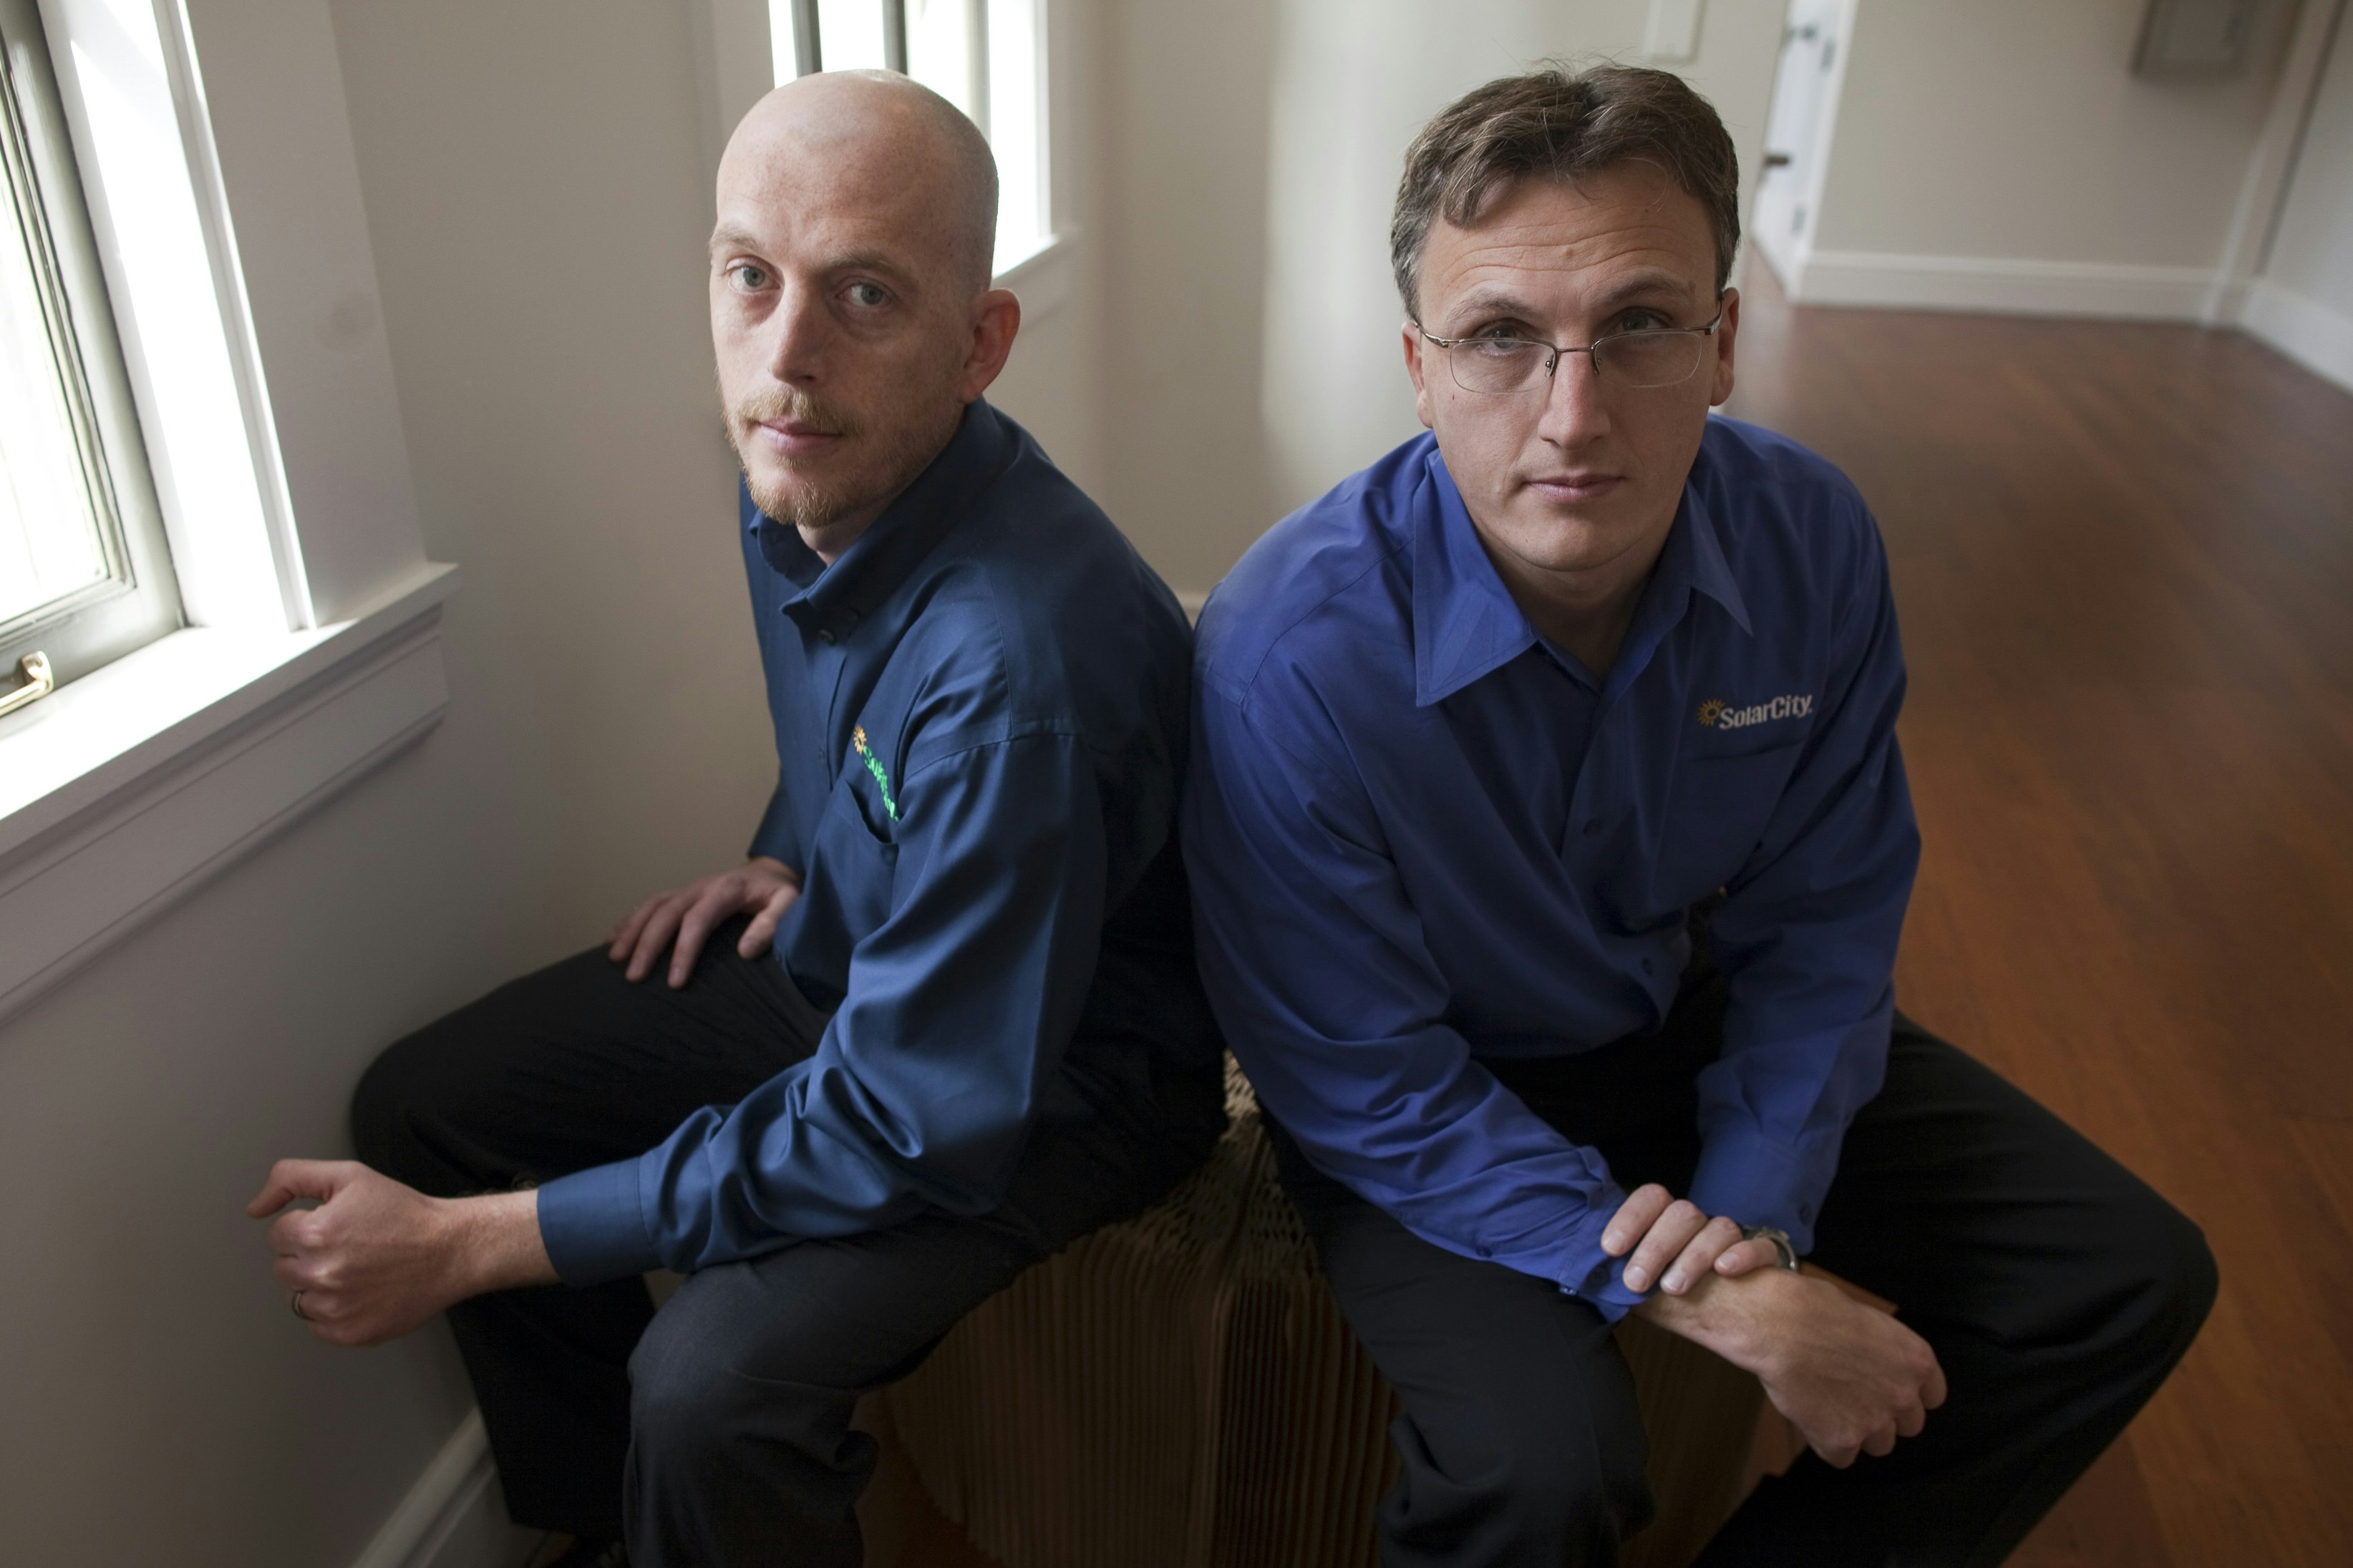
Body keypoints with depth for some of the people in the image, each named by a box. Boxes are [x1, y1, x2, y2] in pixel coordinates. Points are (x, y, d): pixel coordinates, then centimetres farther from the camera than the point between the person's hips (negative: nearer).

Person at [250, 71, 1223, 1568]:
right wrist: (785, 857, 3)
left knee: (715, 1382, -30)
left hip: (1059, 1067, -8)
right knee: (420, 1105, 5)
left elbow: (919, 1130, -30)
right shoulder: (810, 469, -9)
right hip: (834, 944, 8)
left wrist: (473, 1244, -24)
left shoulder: (1014, 664, -36)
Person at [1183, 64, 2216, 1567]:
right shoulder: (1293, 652, -31)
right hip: (1445, 1097, -5)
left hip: (1701, 1026, 6)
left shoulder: (1816, 543, -15)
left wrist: (1756, 1210, -15)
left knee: (2130, 1280, 4)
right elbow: (1368, 1093, -24)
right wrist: (1715, 1305, -24)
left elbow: (1823, 919, -3)